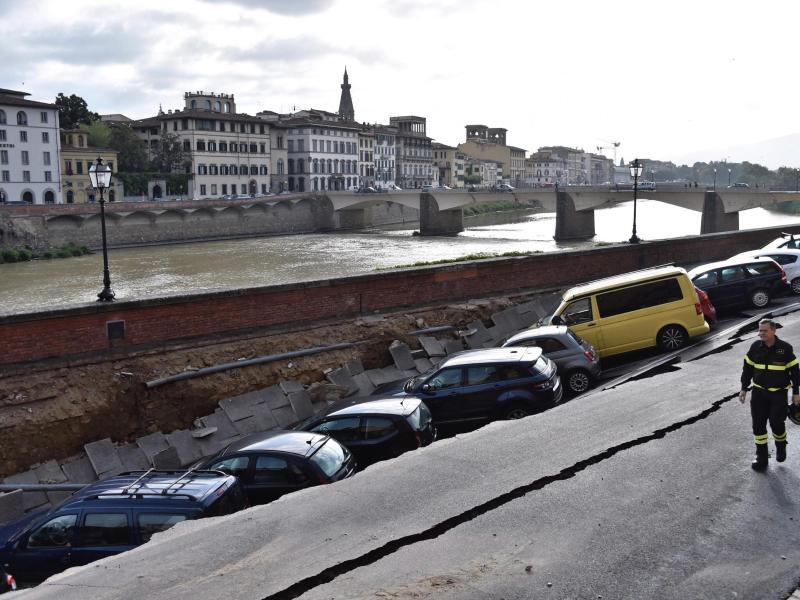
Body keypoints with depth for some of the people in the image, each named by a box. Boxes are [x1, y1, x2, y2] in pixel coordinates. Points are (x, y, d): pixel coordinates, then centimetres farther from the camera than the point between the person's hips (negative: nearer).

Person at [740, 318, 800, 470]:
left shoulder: (785, 348, -9)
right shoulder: (755, 347, -1)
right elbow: (747, 368, 9)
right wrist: (744, 388, 9)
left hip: (778, 393, -3)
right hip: (759, 392, 3)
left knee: (777, 422, -7)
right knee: (758, 424, 2)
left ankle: (781, 446, 25)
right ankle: (762, 457, 13)